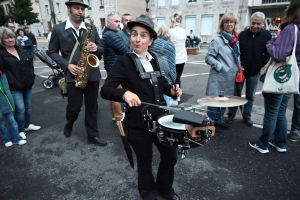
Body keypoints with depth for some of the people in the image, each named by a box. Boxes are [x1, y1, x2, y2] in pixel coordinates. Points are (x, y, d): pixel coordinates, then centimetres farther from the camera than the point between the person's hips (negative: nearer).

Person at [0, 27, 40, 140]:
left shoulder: (20, 49, 11)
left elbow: (29, 64, 13)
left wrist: (32, 77, 2)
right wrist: (14, 83, -19)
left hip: (28, 84, 6)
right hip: (14, 87, -5)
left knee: (28, 106, 16)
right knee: (20, 109, -4)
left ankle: (27, 125, 34)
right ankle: (20, 130, 14)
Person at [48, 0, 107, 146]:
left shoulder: (92, 28, 7)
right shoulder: (58, 29, 0)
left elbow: (101, 49, 10)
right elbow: (52, 52, 3)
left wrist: (96, 48, -14)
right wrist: (67, 65, -12)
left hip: (92, 74, 2)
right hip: (73, 75, -2)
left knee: (92, 107, 10)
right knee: (74, 107, 6)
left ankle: (93, 135, 23)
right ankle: (69, 124, 40)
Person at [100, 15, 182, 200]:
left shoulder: (155, 60, 4)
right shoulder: (123, 62, -13)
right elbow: (105, 90, -19)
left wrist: (171, 89, -4)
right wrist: (125, 93, -39)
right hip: (137, 124, -5)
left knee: (171, 156, 20)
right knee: (145, 162, 14)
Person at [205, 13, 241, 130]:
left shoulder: (236, 39, 11)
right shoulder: (217, 40, -10)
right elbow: (208, 58, -12)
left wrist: (239, 66, 6)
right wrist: (220, 67, -17)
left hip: (230, 77, 7)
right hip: (219, 77, -7)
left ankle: (219, 120, 33)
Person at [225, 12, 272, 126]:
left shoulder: (267, 36, -3)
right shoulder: (242, 34, -4)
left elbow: (268, 53, 2)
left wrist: (260, 65, -7)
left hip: (255, 73, 1)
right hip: (240, 70, -1)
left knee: (250, 96, 12)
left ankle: (246, 116, 26)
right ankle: (231, 115, 20)